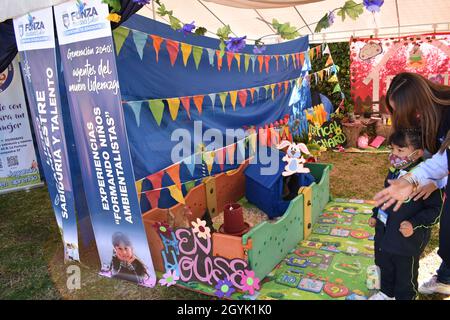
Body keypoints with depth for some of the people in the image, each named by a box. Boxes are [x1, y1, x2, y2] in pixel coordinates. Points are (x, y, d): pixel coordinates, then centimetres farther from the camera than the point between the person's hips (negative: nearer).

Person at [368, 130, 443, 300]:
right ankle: (386, 292, 49)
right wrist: (375, 215, 15)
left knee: (406, 274, 15)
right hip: (384, 234, 7)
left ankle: (404, 296, 39)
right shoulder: (394, 171, 0)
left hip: (408, 240, -7)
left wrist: (414, 224, -27)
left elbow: (434, 209, -18)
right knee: (385, 268, 26)